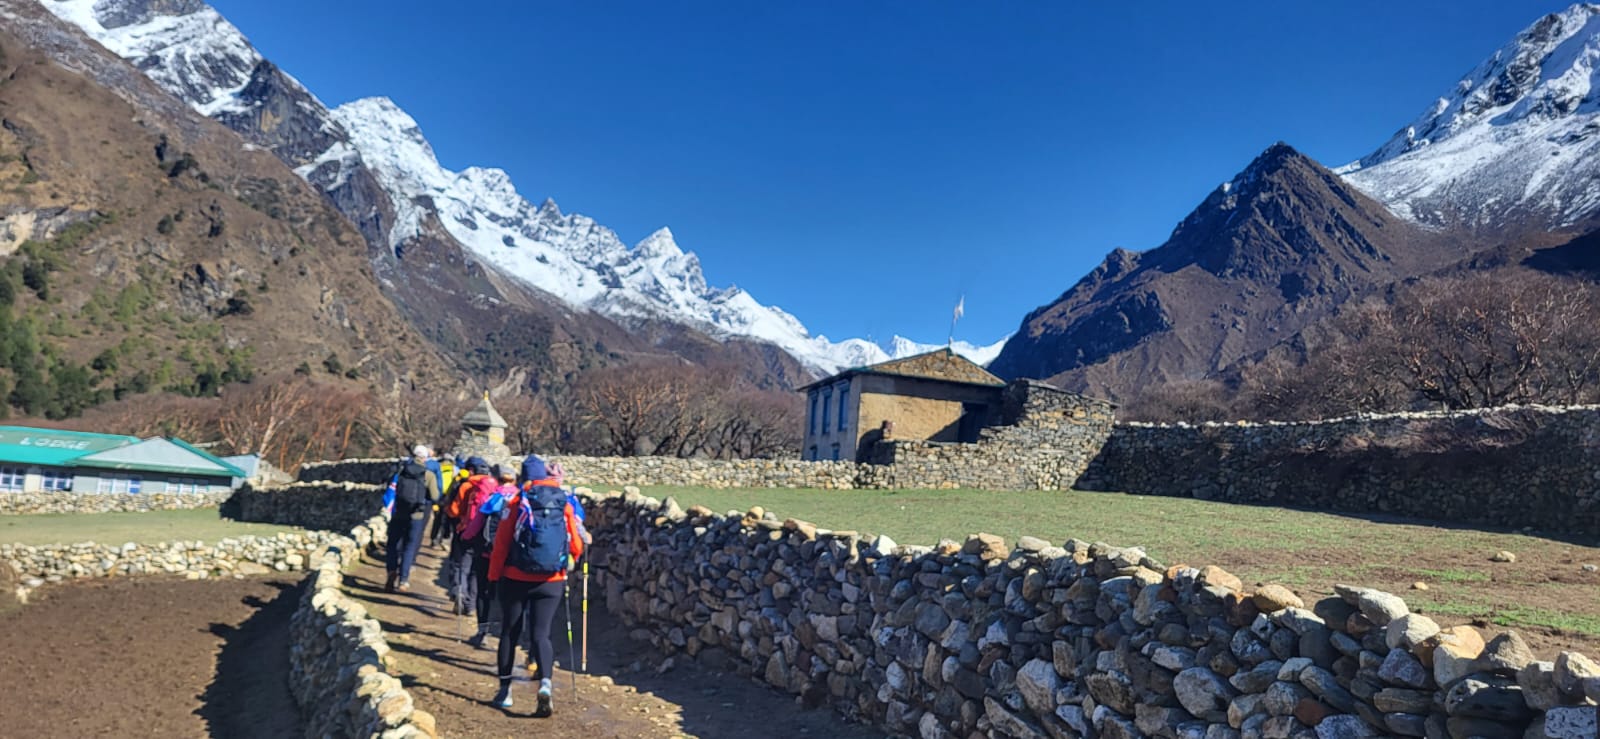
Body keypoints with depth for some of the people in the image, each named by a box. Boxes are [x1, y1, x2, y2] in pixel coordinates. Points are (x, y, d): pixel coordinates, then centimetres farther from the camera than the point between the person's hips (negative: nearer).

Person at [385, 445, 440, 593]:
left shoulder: (402, 469, -2)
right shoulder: (429, 475, -9)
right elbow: (434, 496, -11)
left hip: (398, 514, 2)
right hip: (417, 516, -2)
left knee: (393, 545, 15)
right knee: (410, 547, 8)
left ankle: (392, 570, -8)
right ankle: (403, 580, 6)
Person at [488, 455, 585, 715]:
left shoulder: (517, 503, -5)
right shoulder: (564, 505, 1)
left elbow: (501, 543, -4)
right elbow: (577, 546, 5)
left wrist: (494, 576, 7)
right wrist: (564, 564, 24)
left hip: (516, 579, -1)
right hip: (552, 582, 1)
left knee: (509, 632, 14)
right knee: (541, 633, 4)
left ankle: (505, 689, 21)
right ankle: (545, 682, -18)